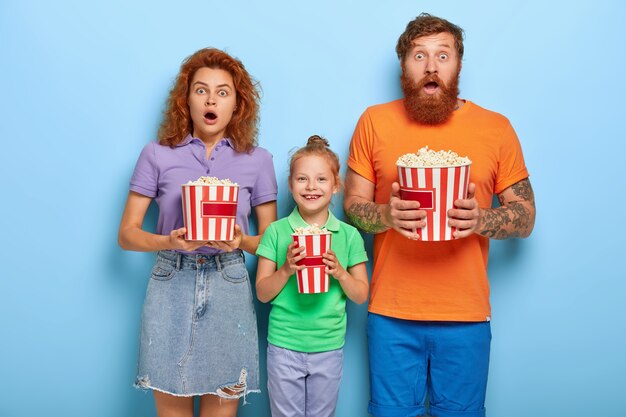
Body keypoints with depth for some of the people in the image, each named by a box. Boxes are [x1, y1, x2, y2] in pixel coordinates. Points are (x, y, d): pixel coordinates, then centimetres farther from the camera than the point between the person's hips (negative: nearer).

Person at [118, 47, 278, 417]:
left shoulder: (257, 160, 5)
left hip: (228, 289, 1)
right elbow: (127, 234, 4)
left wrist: (241, 240, -13)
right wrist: (170, 242, -15)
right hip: (171, 286, 0)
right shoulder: (157, 155, 3)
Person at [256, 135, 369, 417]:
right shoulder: (276, 232, -5)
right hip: (284, 345, -1)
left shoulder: (349, 235, -2)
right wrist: (287, 269, -19)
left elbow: (361, 296, 2)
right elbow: (262, 293, -2)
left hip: (329, 347, 1)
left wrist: (340, 272, -16)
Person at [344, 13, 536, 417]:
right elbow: (352, 206, 4)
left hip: (467, 315, 0)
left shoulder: (496, 127, 2)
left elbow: (526, 217, 4)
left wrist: (481, 220, -17)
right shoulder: (375, 121, 2)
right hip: (391, 312, 0)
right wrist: (387, 215, -18)